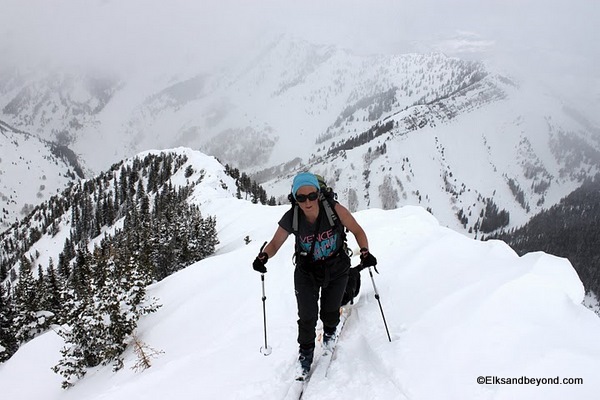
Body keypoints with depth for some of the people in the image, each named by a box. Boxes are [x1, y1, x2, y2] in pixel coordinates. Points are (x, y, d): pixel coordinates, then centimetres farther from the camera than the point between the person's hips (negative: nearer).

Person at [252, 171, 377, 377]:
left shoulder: (334, 209, -26)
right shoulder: (291, 219, -22)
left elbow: (357, 231, -14)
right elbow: (275, 244, -9)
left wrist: (365, 252, -30)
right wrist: (263, 257, -29)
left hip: (337, 269, 0)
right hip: (307, 271, 0)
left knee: (330, 310, 13)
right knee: (307, 316, -3)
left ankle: (330, 331, 51)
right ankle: (306, 351, 26)